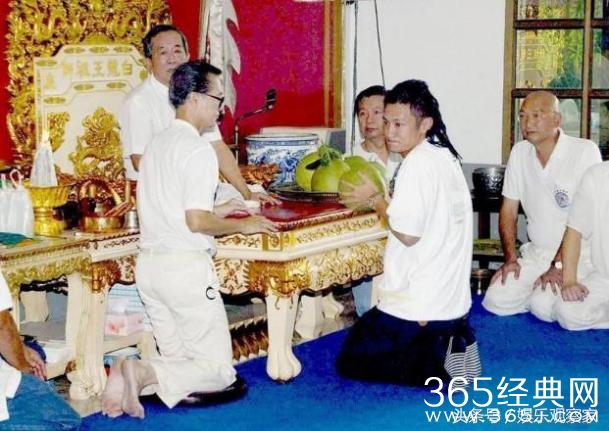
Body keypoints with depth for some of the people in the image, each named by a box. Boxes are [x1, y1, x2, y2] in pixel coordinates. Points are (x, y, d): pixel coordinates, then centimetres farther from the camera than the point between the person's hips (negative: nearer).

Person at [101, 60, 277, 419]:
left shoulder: (157, 144, 14)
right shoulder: (197, 150, -13)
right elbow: (196, 221, -20)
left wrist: (216, 212, 22)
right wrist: (242, 225, -5)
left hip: (149, 264, 8)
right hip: (185, 267, -8)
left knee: (179, 361, 17)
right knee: (219, 370, 0)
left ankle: (129, 376, -10)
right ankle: (145, 374, -22)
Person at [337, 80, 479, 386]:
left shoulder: (417, 163, -18)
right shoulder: (444, 156, 9)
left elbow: (407, 233, -20)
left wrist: (374, 198, -7)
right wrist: (382, 198, 9)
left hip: (417, 304, -9)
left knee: (350, 362, 6)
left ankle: (438, 360, -9)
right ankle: (449, 343, 7)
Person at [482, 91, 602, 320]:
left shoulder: (585, 151, -13)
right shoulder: (519, 152, 4)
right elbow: (509, 209, 8)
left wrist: (559, 265, -20)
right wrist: (510, 258, -3)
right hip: (535, 254, 5)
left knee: (545, 307, -26)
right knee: (496, 301, -14)